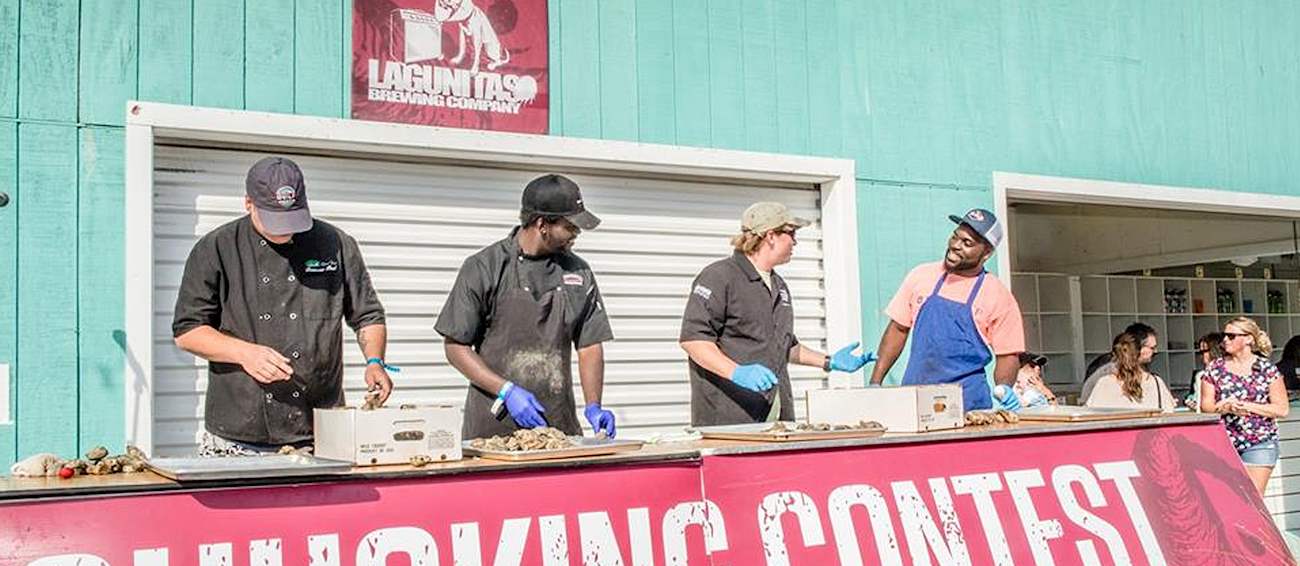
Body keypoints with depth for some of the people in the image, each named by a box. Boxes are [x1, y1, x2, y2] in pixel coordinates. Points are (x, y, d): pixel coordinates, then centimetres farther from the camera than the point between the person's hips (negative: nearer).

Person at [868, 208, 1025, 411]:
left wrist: (1004, 389, -17)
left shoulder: (1000, 297, 1)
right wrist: (875, 383, 7)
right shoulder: (921, 276, 8)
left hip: (968, 400, -2)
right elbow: (898, 329, 12)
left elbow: (1008, 356, 3)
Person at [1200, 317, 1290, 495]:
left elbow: (1282, 409, -2)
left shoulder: (1267, 369, 2)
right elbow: (1205, 406, 4)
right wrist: (1224, 407, -17)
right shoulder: (1215, 369, 7)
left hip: (1259, 443, -2)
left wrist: (1248, 406, -12)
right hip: (1222, 442, 2)